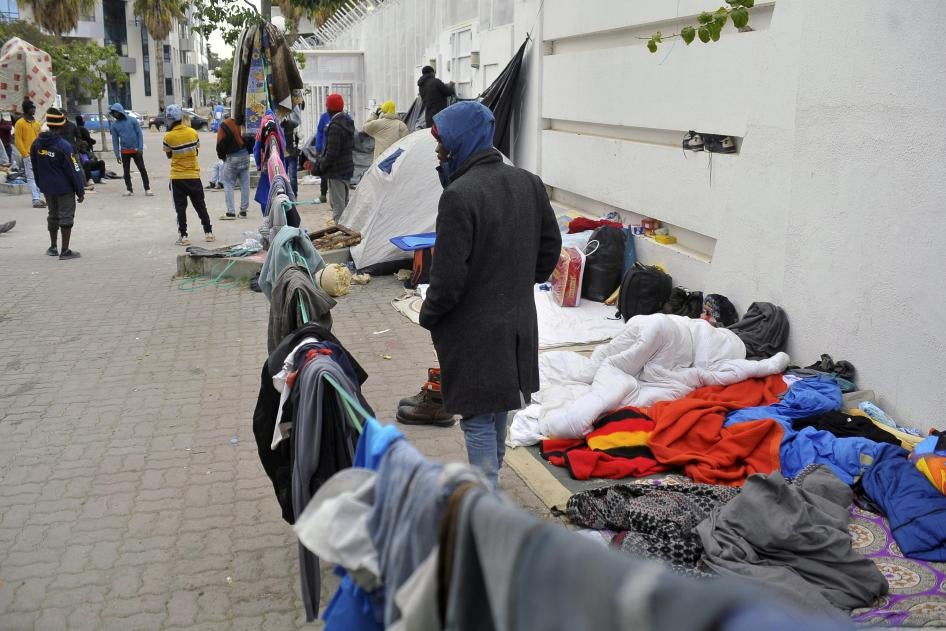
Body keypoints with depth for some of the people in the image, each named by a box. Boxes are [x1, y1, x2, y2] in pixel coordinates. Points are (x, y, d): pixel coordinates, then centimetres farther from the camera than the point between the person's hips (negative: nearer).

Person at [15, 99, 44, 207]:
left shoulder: (36, 123, 15)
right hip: (29, 156, -6)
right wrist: (25, 154, -13)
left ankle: (39, 198, 15)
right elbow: (18, 141, -7)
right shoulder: (20, 123, -4)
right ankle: (36, 200, -11)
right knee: (31, 177, -7)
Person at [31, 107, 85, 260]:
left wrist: (41, 184, 19)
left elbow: (35, 166, 9)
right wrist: (80, 191, -9)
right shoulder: (63, 146, -19)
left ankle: (53, 247, 30)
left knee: (53, 215, 20)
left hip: (47, 187, 6)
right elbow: (74, 170, -16)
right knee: (66, 217, 1)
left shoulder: (37, 143, 0)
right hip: (64, 188, -6)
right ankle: (65, 251, 2)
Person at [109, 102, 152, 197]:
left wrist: (140, 148, -11)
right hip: (124, 152, 3)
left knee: (142, 169, -1)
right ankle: (129, 189, 17)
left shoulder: (132, 120, -5)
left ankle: (147, 189, 5)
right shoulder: (114, 124, 2)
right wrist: (117, 154, -1)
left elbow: (139, 134, -4)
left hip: (136, 150, -3)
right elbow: (115, 140, 4)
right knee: (126, 171, 7)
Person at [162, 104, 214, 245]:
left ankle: (183, 236, 2)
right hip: (194, 175, 2)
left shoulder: (168, 137, -12)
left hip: (177, 177, -2)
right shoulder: (193, 133, -5)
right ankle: (208, 232, 19)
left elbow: (169, 155, 2)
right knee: (200, 205, 14)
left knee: (180, 207, 4)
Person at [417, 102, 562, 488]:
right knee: (498, 407, 23)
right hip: (517, 323, 8)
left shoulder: (459, 195, -23)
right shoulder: (528, 183, 2)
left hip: (473, 330, -8)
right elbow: (550, 248, 10)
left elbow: (449, 276, -22)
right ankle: (490, 477, 41)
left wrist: (428, 315, -4)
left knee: (478, 418, 3)